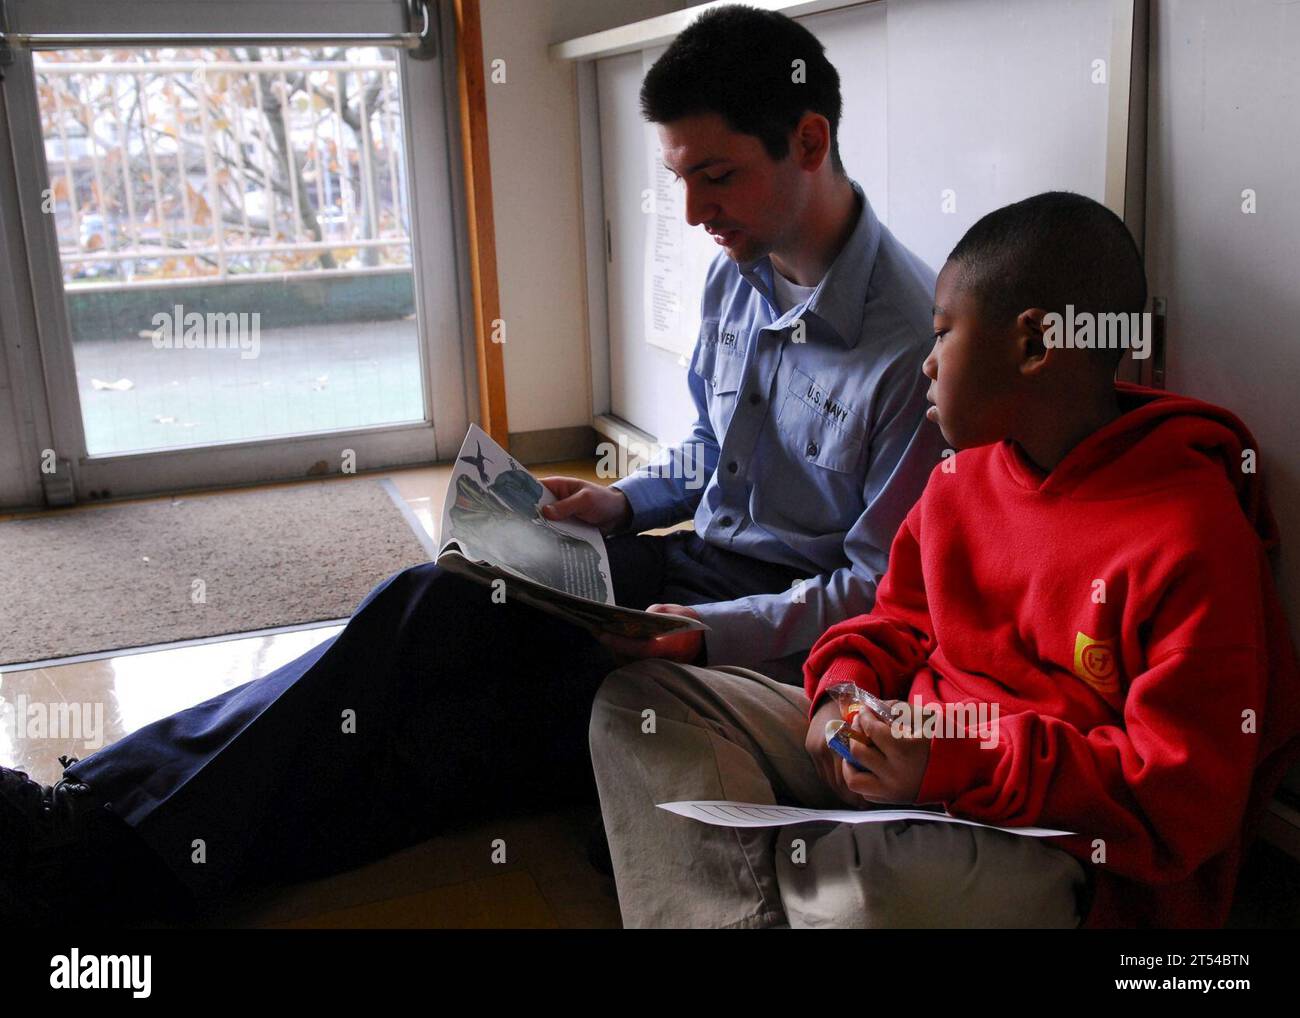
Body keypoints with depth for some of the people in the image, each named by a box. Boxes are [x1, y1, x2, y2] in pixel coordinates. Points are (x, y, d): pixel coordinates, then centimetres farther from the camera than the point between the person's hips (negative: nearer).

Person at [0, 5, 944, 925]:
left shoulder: (912, 338, -19)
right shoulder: (736, 275, 6)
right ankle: (106, 808, -16)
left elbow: (879, 590, -16)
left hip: (784, 633, -7)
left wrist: (713, 632, -27)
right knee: (435, 603, -15)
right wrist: (623, 500, 3)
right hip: (697, 557, 7)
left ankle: (106, 854, -14)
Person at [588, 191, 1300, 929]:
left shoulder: (1194, 536, -18)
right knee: (638, 700, -5)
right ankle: (743, 909, -21)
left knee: (874, 887, -42)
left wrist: (959, 767, -25)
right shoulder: (965, 473, 5)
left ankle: (752, 863, -11)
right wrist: (846, 688, -5)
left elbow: (1183, 804, -18)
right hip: (908, 745, 7)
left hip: (1061, 841, -7)